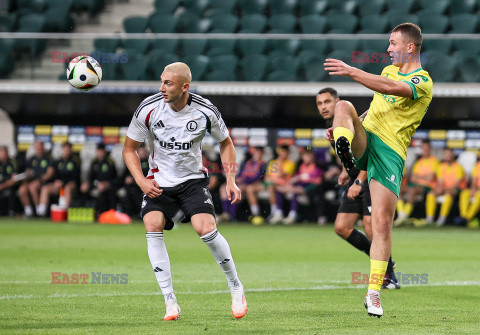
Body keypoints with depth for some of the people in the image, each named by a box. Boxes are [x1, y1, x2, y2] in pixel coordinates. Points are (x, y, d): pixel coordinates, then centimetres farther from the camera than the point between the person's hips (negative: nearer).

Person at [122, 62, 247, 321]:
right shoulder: (148, 109, -12)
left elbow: (225, 143, 6)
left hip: (193, 179, -1)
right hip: (159, 182, 1)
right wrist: (141, 181, -14)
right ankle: (170, 302, -17)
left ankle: (236, 288, 2)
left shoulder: (205, 111, -12)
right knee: (152, 225, -24)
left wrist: (230, 180, -4)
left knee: (206, 229, -23)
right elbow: (129, 148, 0)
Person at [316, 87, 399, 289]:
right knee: (341, 227, 1)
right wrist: (346, 172, 13)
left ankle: (390, 278, -2)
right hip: (356, 181, 9)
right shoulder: (331, 126, 10)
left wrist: (358, 182, -28)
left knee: (371, 228, -16)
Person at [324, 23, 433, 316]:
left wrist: (351, 71, -34)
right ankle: (344, 147, -52)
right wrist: (344, 127, 16)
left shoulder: (423, 81, -7)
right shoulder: (389, 70, 19)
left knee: (383, 225, -11)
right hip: (365, 139, 6)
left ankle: (374, 293, -3)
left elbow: (390, 88, -26)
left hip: (390, 152, -6)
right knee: (344, 105, -23)